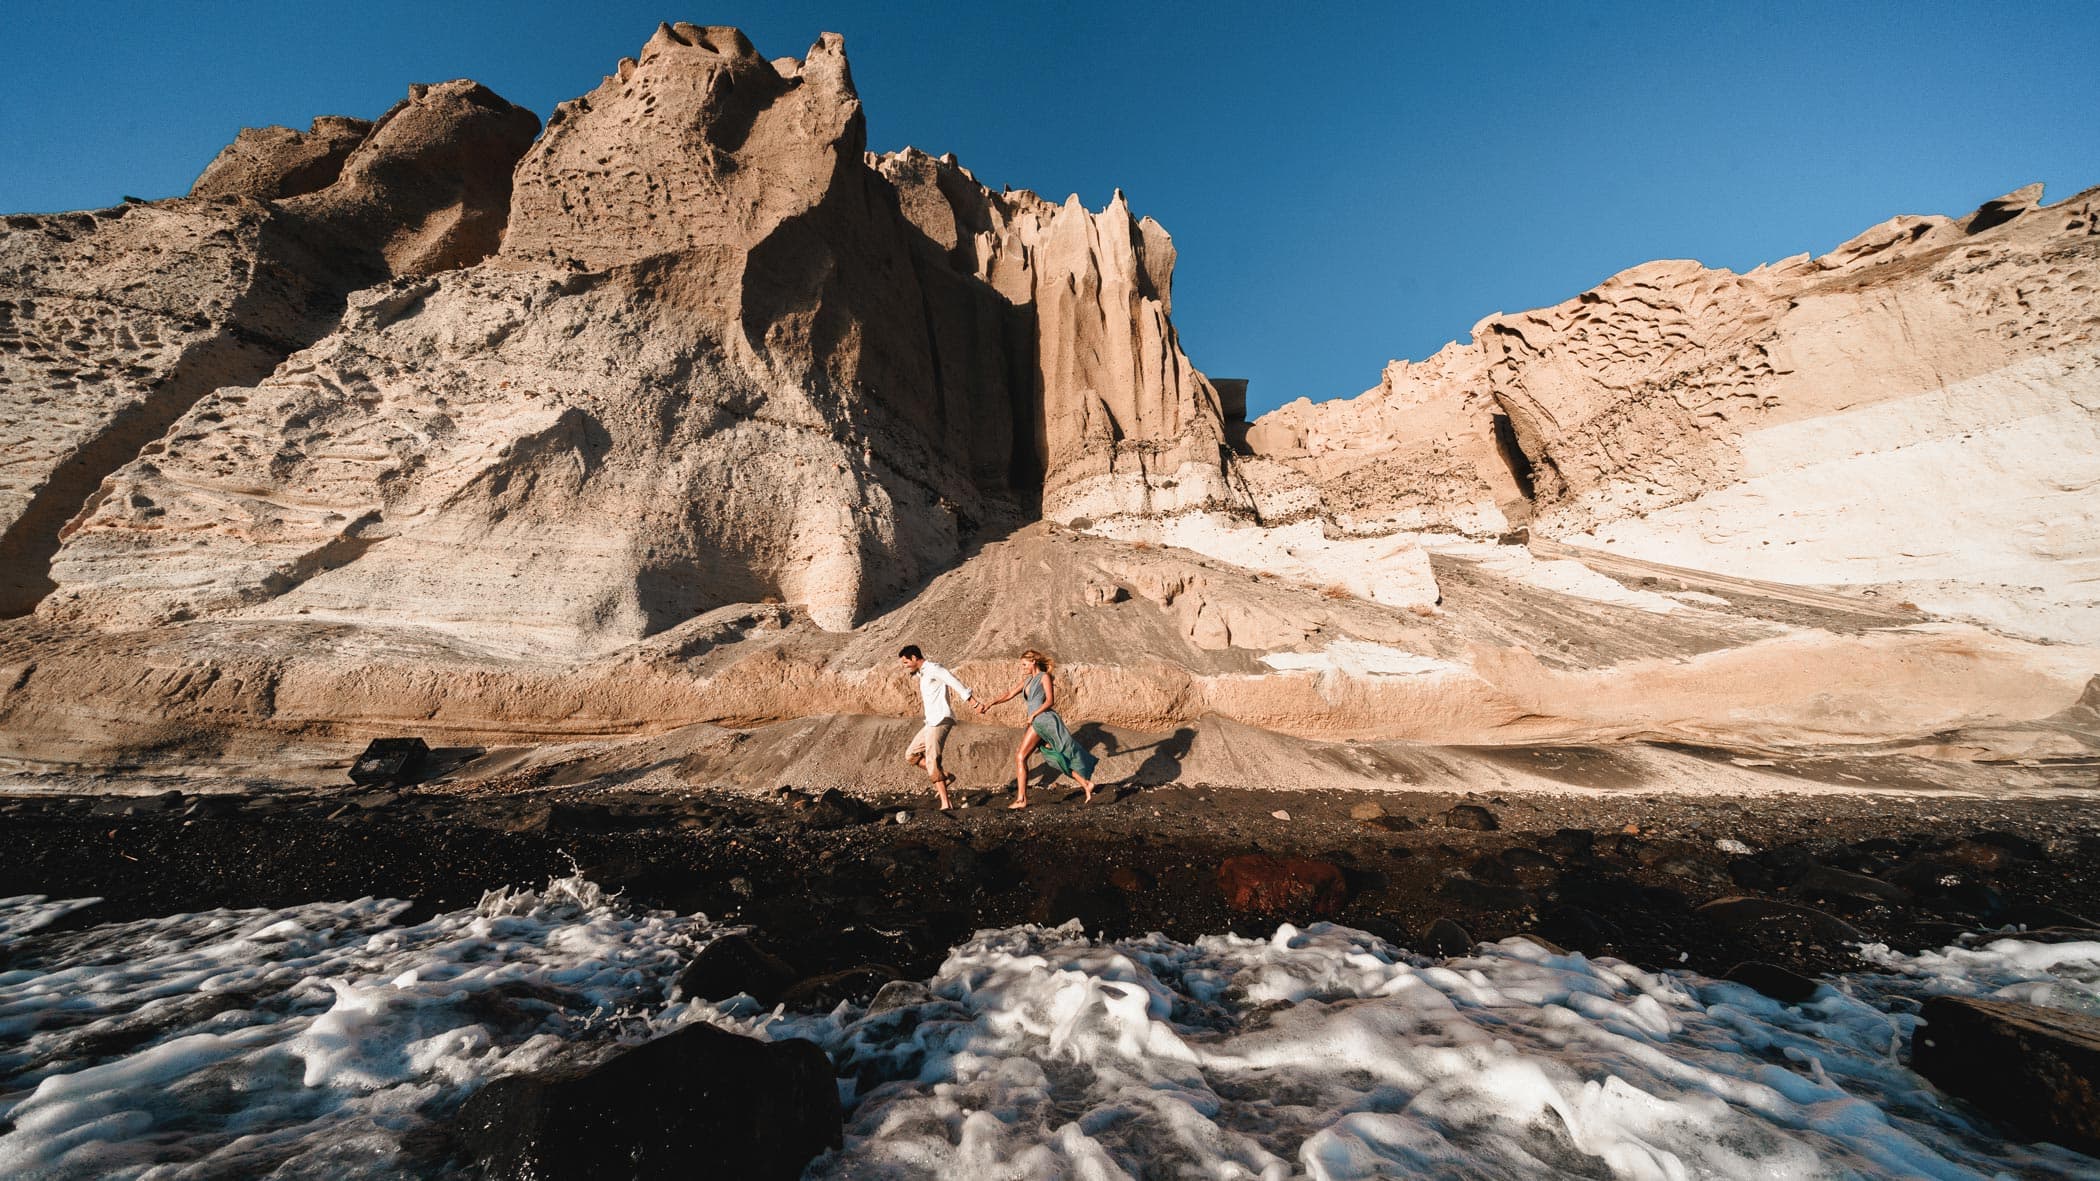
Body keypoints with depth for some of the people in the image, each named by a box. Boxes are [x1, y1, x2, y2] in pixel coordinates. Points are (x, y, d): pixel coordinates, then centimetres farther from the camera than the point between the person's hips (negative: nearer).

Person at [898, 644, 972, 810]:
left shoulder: (933, 669, -11)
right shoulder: (922, 673, 17)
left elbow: (955, 683, -20)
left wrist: (972, 701, -26)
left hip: (940, 720, -10)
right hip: (932, 722, 10)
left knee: (932, 762, -11)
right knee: (911, 755, 13)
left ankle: (945, 803, -8)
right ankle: (945, 776, 11)